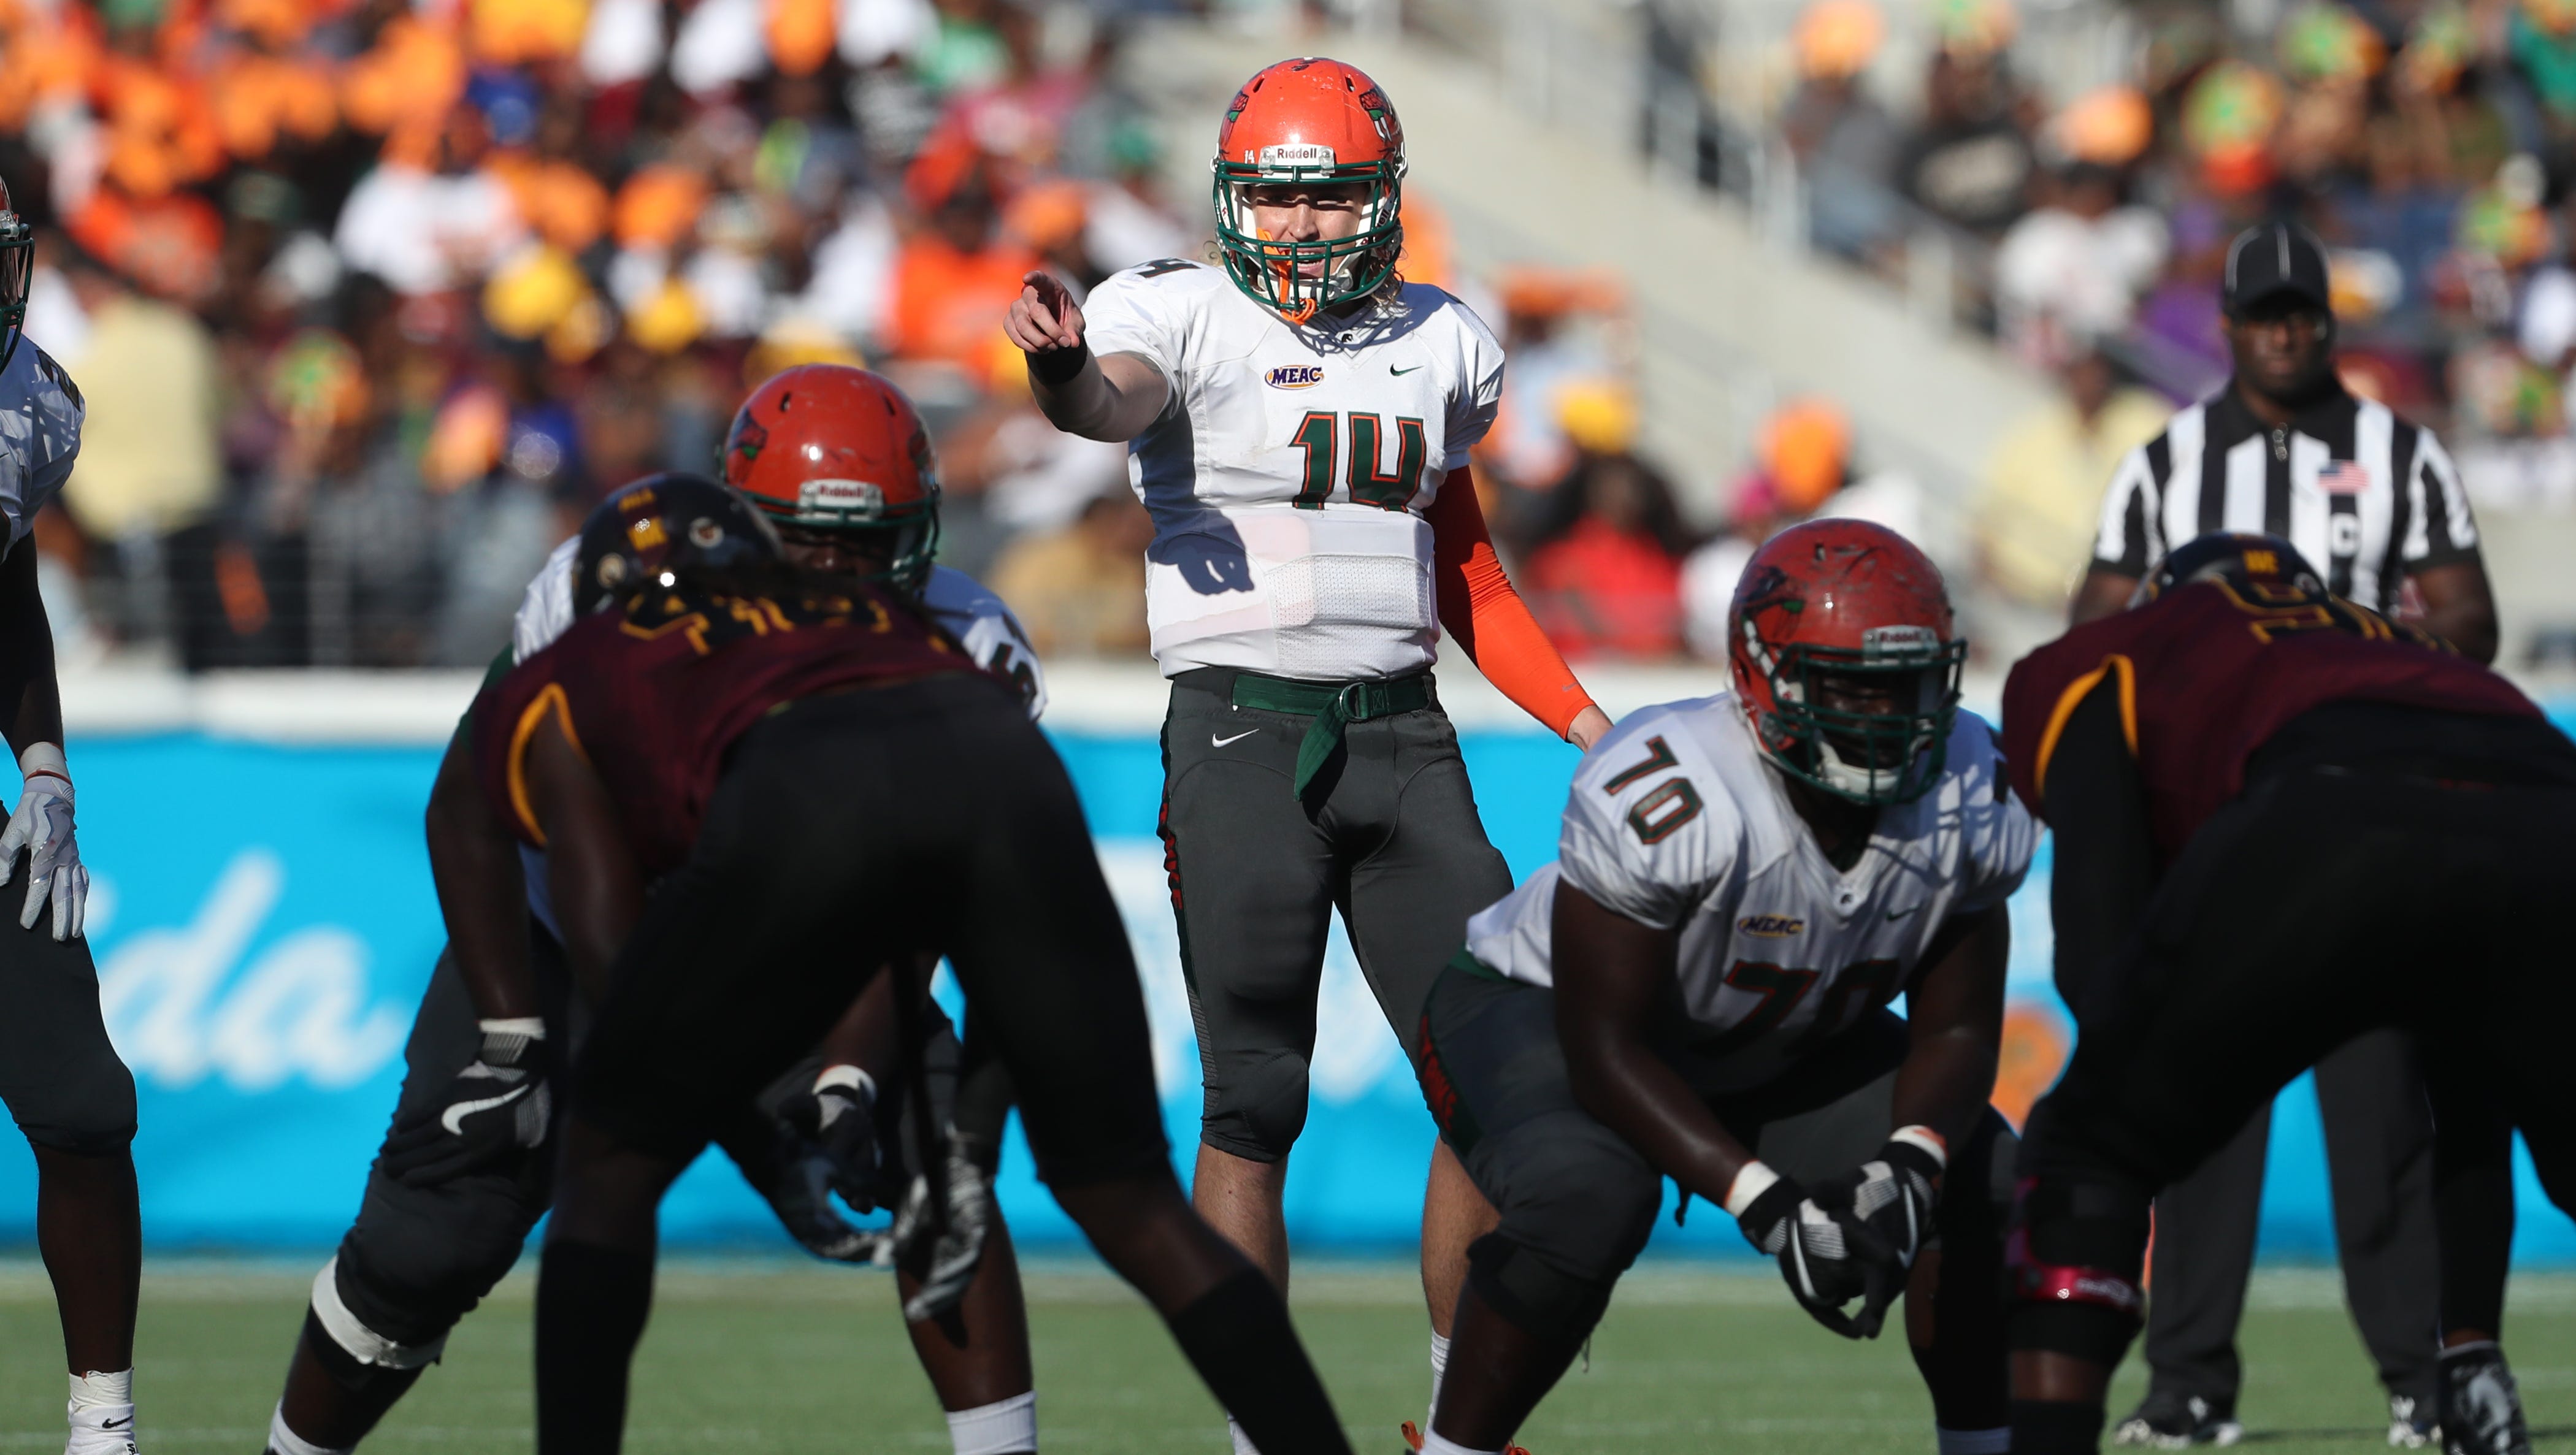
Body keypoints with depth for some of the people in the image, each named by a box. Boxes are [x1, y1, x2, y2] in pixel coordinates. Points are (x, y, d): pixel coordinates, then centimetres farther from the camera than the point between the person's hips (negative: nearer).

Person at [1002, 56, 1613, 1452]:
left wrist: (1585, 724, 17)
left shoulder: (1436, 344, 13)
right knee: (1253, 1100, -4)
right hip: (1244, 736, -5)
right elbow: (1117, 398, -28)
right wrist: (1064, 368, -51)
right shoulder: (1186, 316, -4)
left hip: (1402, 734, 5)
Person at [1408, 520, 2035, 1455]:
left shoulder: (1971, 805, -20)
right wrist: (1765, 1203, -41)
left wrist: (1906, 1168, -33)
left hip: (1778, 1045, 6)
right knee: (1587, 1197, -37)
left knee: (1981, 1186, -12)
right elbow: (1604, 1052, -32)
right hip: (1544, 1014, -6)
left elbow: (1955, 1031, -10)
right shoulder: (1665, 802, -38)